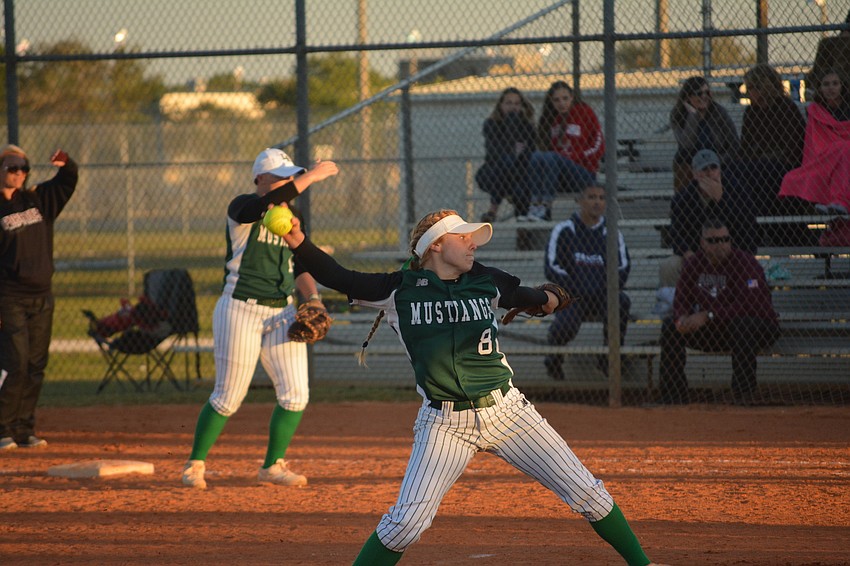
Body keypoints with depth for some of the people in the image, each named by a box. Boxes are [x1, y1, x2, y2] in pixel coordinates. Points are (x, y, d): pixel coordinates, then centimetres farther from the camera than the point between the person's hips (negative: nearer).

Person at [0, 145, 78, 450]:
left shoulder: (40, 199, 10)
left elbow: (67, 181, 16)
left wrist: (65, 162, -9)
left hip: (42, 297, 6)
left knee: (35, 368, 7)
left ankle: (24, 430, 13)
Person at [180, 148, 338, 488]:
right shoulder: (243, 208, -10)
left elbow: (299, 267, 14)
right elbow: (268, 205, -32)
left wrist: (313, 298, -2)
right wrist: (312, 176, -31)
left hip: (282, 311, 6)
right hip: (241, 310, -6)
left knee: (295, 394, -2)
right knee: (228, 399, -2)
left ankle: (272, 466, 13)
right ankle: (195, 465, 16)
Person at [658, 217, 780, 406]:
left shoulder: (744, 262, -19)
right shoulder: (694, 265, 1)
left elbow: (750, 303, -31)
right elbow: (682, 300, 2)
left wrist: (708, 315, -35)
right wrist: (682, 318, -24)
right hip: (713, 332, 6)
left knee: (744, 323, -39)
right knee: (670, 326, -8)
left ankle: (744, 394, -32)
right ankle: (673, 398, -7)